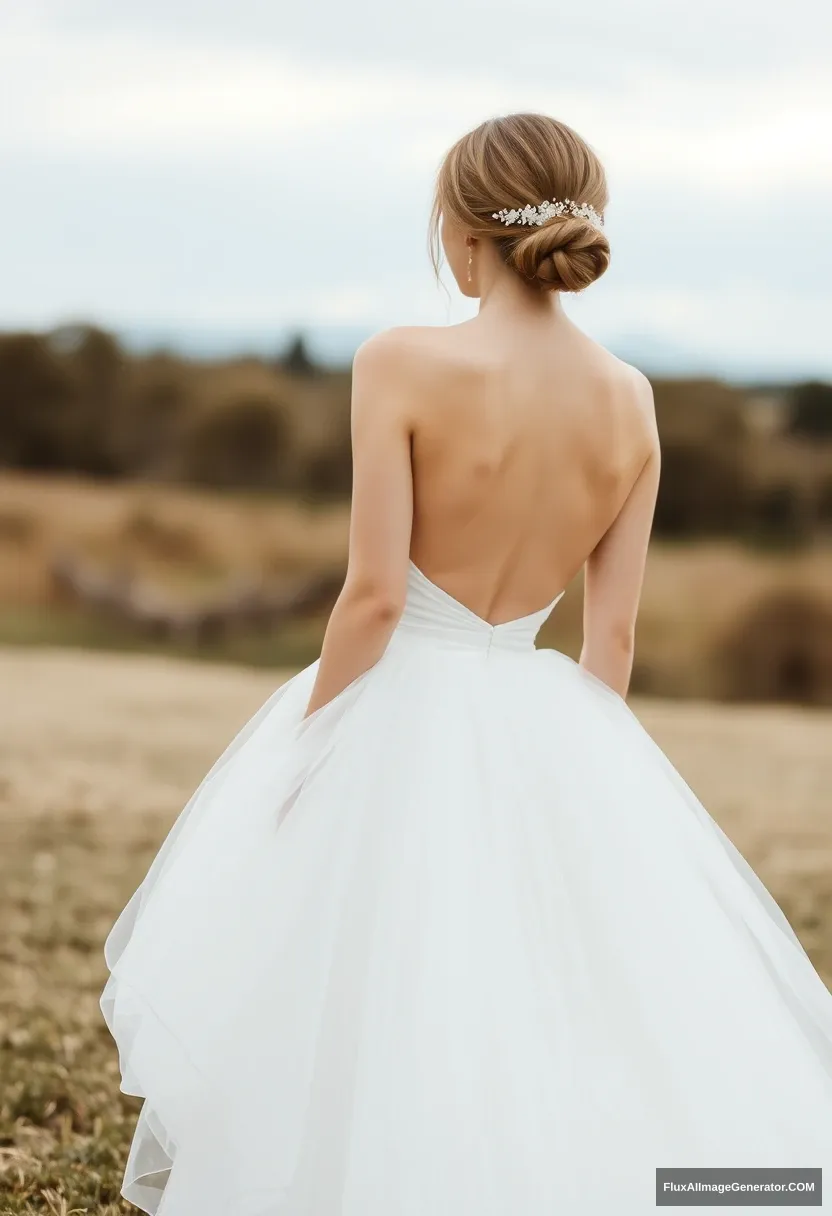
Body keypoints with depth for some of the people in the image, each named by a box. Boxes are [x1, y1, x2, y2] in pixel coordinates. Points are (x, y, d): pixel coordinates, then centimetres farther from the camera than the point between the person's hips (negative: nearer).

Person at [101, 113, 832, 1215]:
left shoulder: (406, 366, -15)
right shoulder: (629, 399, -1)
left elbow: (374, 595, -17)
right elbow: (613, 634, 2)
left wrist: (305, 752, -6)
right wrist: (582, 767, 13)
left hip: (399, 712, -4)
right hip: (547, 732, 4)